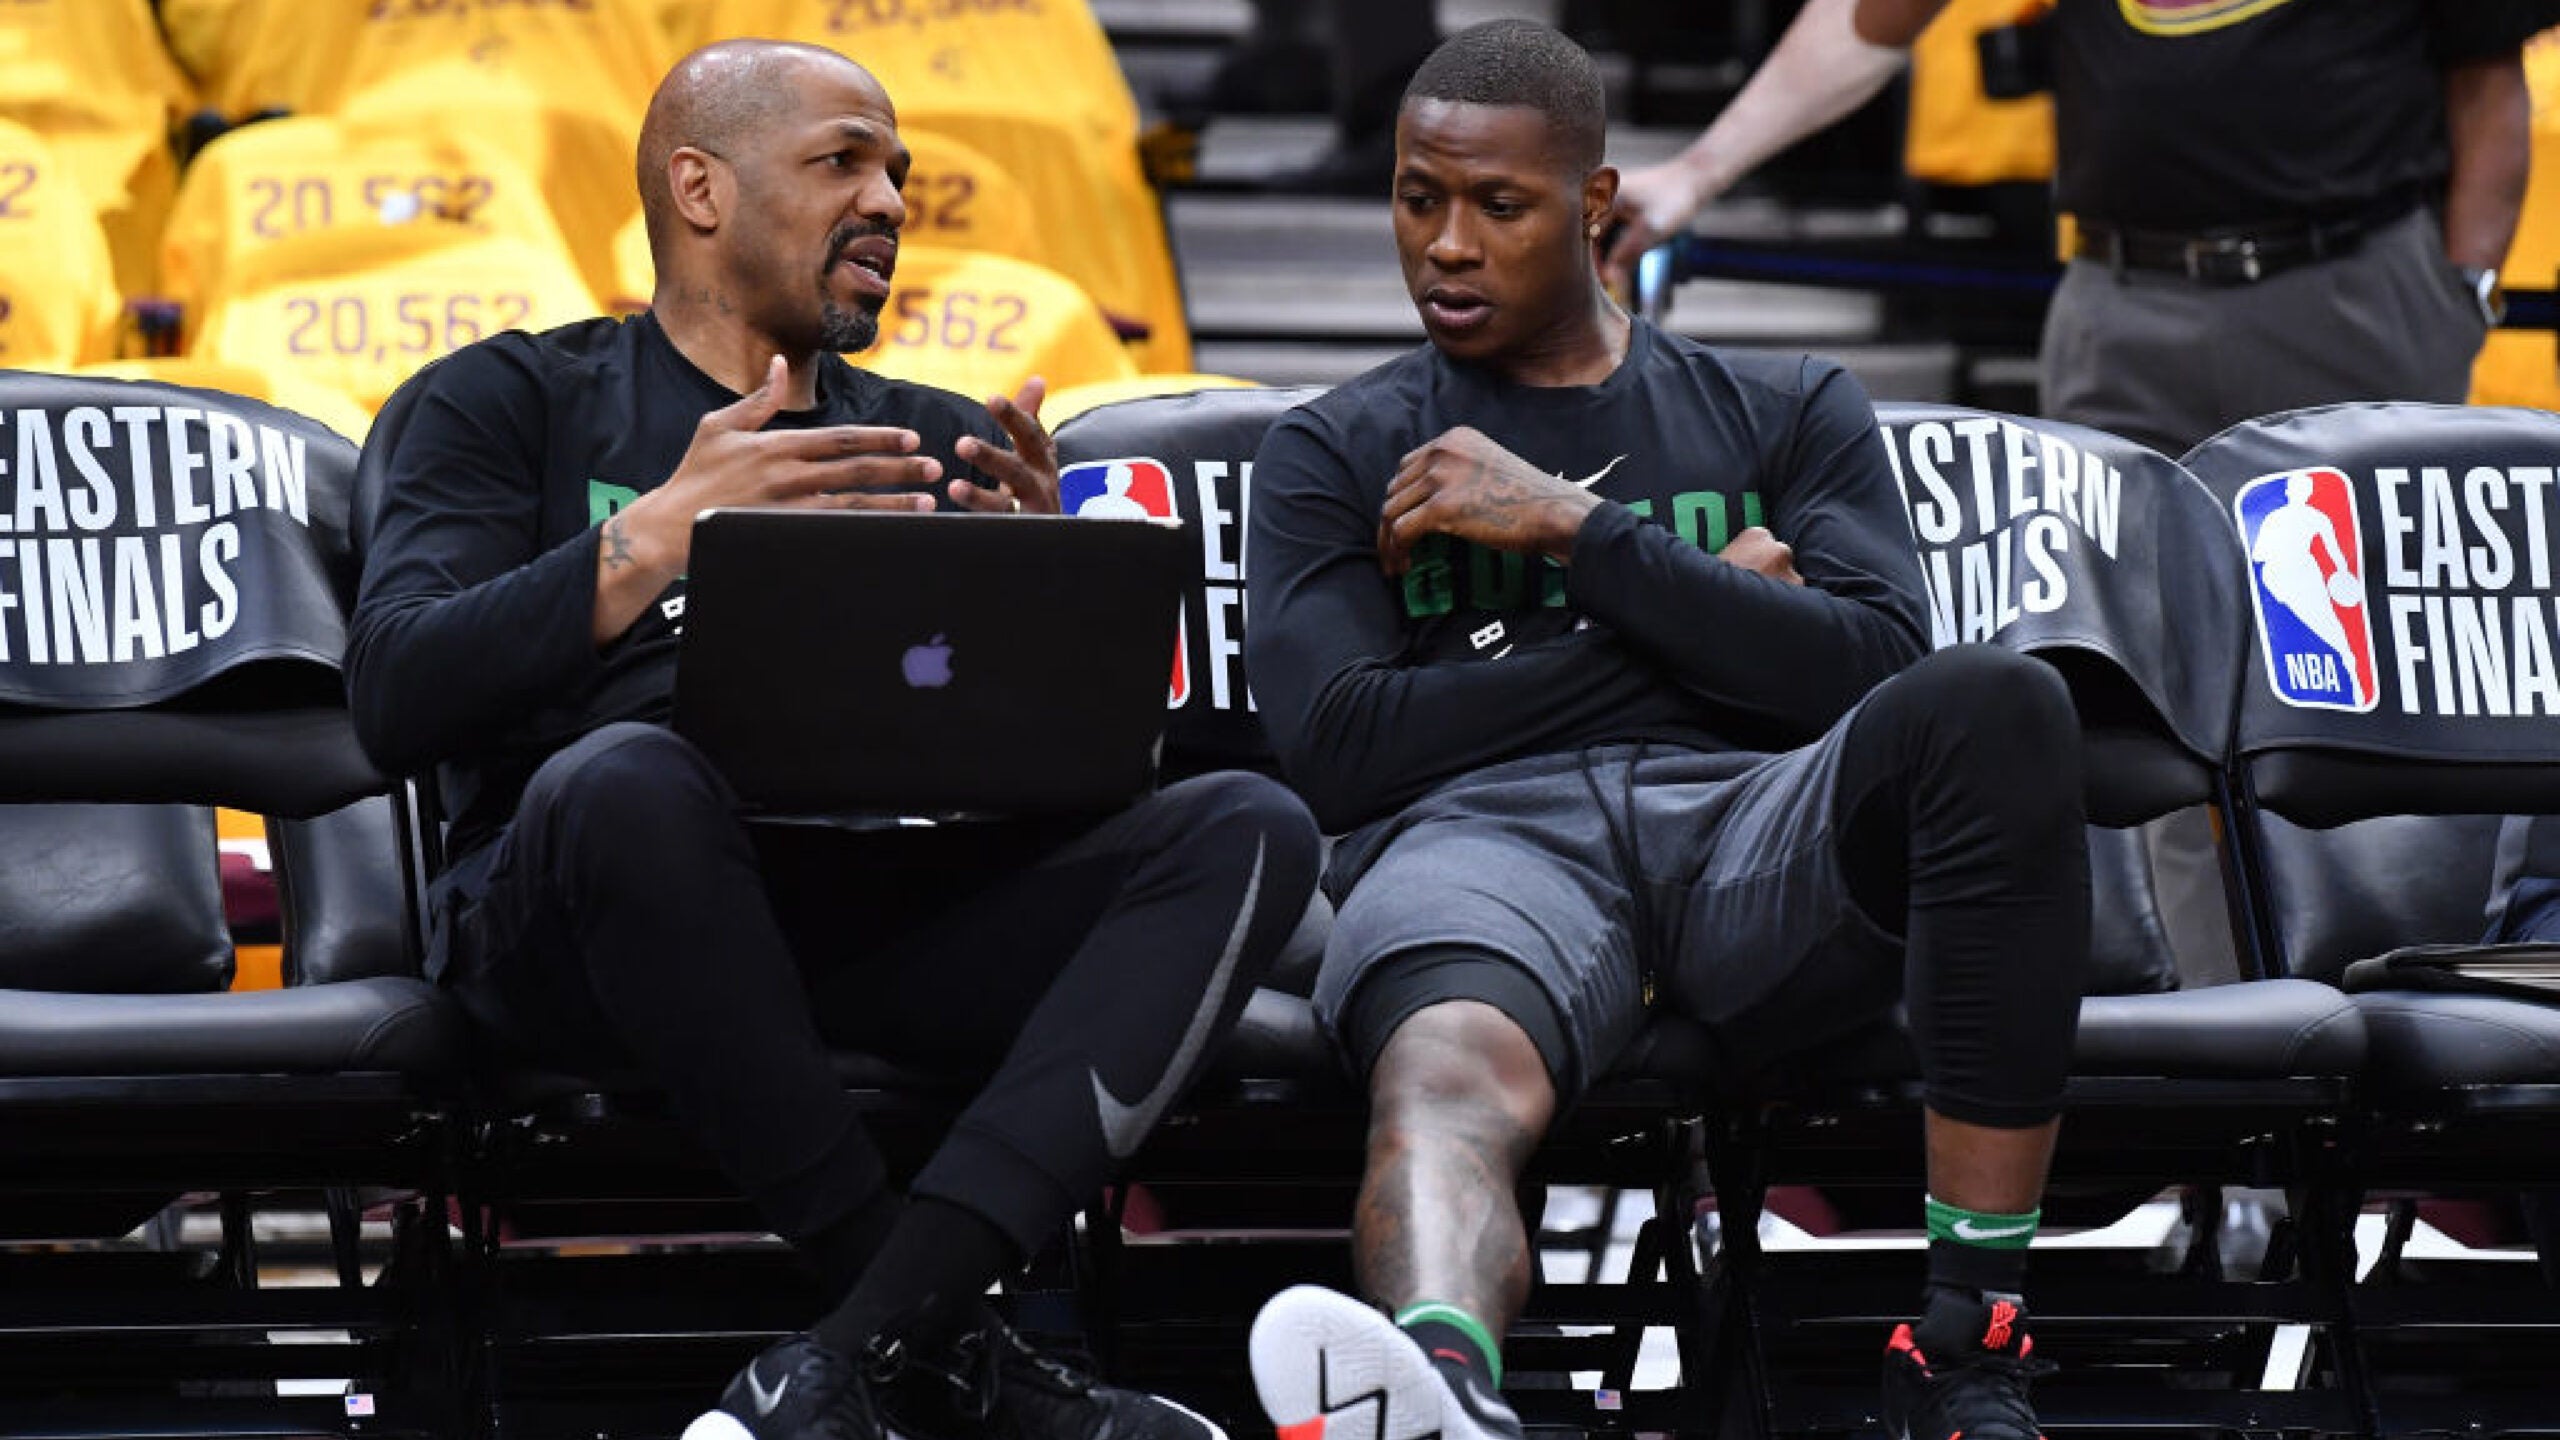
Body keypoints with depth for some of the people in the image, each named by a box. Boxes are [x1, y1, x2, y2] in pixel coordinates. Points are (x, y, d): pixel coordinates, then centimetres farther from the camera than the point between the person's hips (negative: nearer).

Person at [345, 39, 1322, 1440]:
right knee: (625, 778, -39)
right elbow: (396, 697, -3)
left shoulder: (939, 443, 27)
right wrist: (663, 533, -12)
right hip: (575, 932, -4)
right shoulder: (504, 405, 15)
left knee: (1248, 828, -21)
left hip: (892, 900, 4)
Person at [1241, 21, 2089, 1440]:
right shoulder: (1335, 455, 23)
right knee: (1448, 1069, -40)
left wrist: (1572, 528, 1)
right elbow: (1339, 748, 5)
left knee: (1994, 705, -34)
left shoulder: (1790, 413, 25)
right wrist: (1698, 604, 8)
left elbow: (1875, 665, 5)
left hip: (1755, 815, 1)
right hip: (1483, 832, -1)